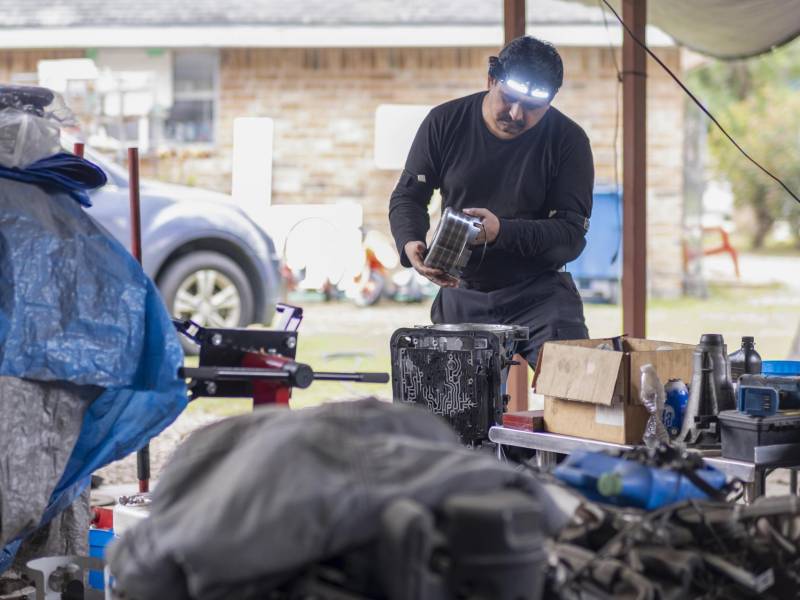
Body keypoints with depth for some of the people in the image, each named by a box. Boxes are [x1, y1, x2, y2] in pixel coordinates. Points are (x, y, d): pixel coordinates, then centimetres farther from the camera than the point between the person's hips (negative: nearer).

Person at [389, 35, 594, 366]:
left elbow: (571, 234, -12)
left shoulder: (567, 140, -7)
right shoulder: (445, 122, -1)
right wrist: (410, 243, -19)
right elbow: (408, 196, 4)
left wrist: (502, 232, -29)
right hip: (461, 294, 2)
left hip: (539, 293, -2)